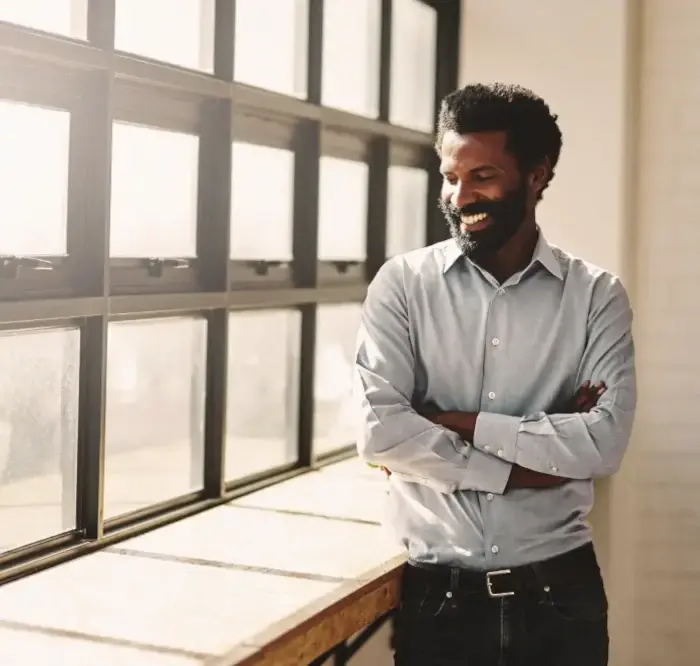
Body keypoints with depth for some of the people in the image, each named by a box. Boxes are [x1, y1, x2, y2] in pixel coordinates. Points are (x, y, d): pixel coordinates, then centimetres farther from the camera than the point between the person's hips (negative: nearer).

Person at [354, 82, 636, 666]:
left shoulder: (597, 295, -1)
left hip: (560, 593, 1)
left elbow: (605, 442, -13)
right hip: (437, 595, 0)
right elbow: (381, 433, -14)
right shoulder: (403, 284, -3)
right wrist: (520, 470, -13)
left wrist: (457, 422, -15)